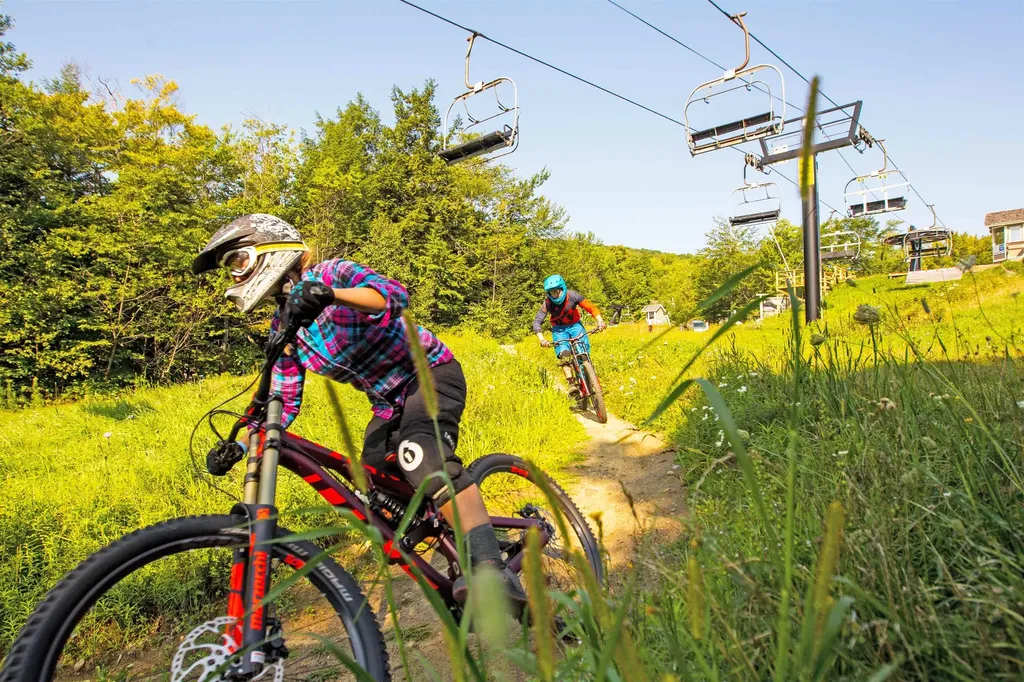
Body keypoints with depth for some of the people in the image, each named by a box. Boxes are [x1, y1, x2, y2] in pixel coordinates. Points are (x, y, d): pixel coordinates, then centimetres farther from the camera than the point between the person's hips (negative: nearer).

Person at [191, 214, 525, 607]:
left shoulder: (331, 274, -17)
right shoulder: (283, 329, 5)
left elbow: (394, 296, -38)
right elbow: (283, 401, 8)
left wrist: (330, 294, -54)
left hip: (430, 373, -8)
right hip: (388, 401, 9)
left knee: (422, 457, -35)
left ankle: (494, 571, -40)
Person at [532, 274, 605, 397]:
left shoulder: (572, 296, -20)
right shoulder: (548, 303, -20)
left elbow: (591, 307, -17)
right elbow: (537, 321, -24)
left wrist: (600, 321, -34)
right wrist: (542, 339, -40)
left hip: (575, 325, 1)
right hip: (559, 329, -1)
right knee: (564, 354, -24)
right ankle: (571, 384, -29)